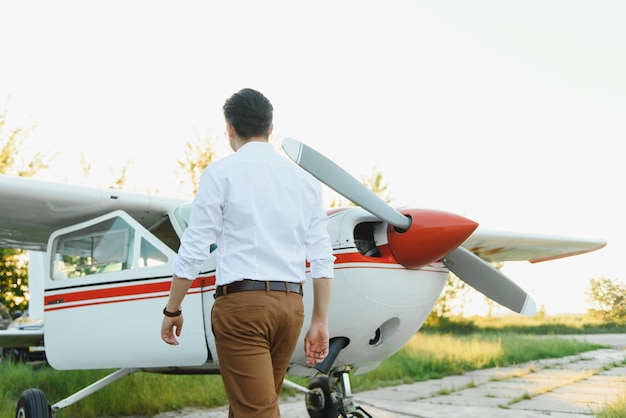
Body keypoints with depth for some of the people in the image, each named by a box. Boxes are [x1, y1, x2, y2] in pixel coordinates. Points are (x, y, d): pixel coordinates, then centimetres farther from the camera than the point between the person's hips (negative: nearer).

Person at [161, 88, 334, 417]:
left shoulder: (221, 173, -1)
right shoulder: (305, 180, 12)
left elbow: (193, 252, -4)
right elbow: (322, 258, 8)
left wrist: (172, 310, 6)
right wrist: (320, 321, 12)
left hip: (242, 303, -5)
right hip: (291, 304, 6)